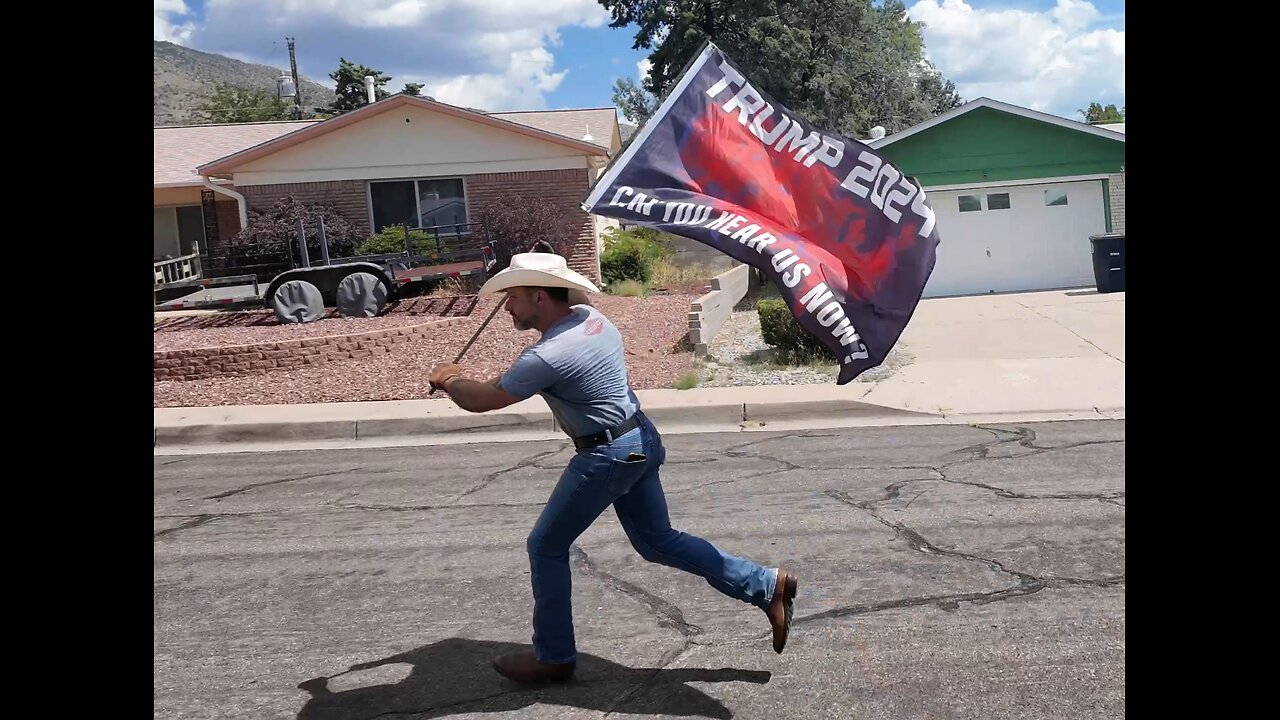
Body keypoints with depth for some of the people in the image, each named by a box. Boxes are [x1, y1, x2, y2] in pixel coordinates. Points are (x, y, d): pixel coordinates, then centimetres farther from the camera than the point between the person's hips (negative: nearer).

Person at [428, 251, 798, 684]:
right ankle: (767, 586, 18)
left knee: (546, 548, 6)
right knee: (657, 541, 19)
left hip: (607, 456, -9)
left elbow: (483, 400, -14)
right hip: (639, 442, 9)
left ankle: (553, 657, 19)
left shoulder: (549, 355, -23)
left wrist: (449, 379, 6)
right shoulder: (590, 318, 3)